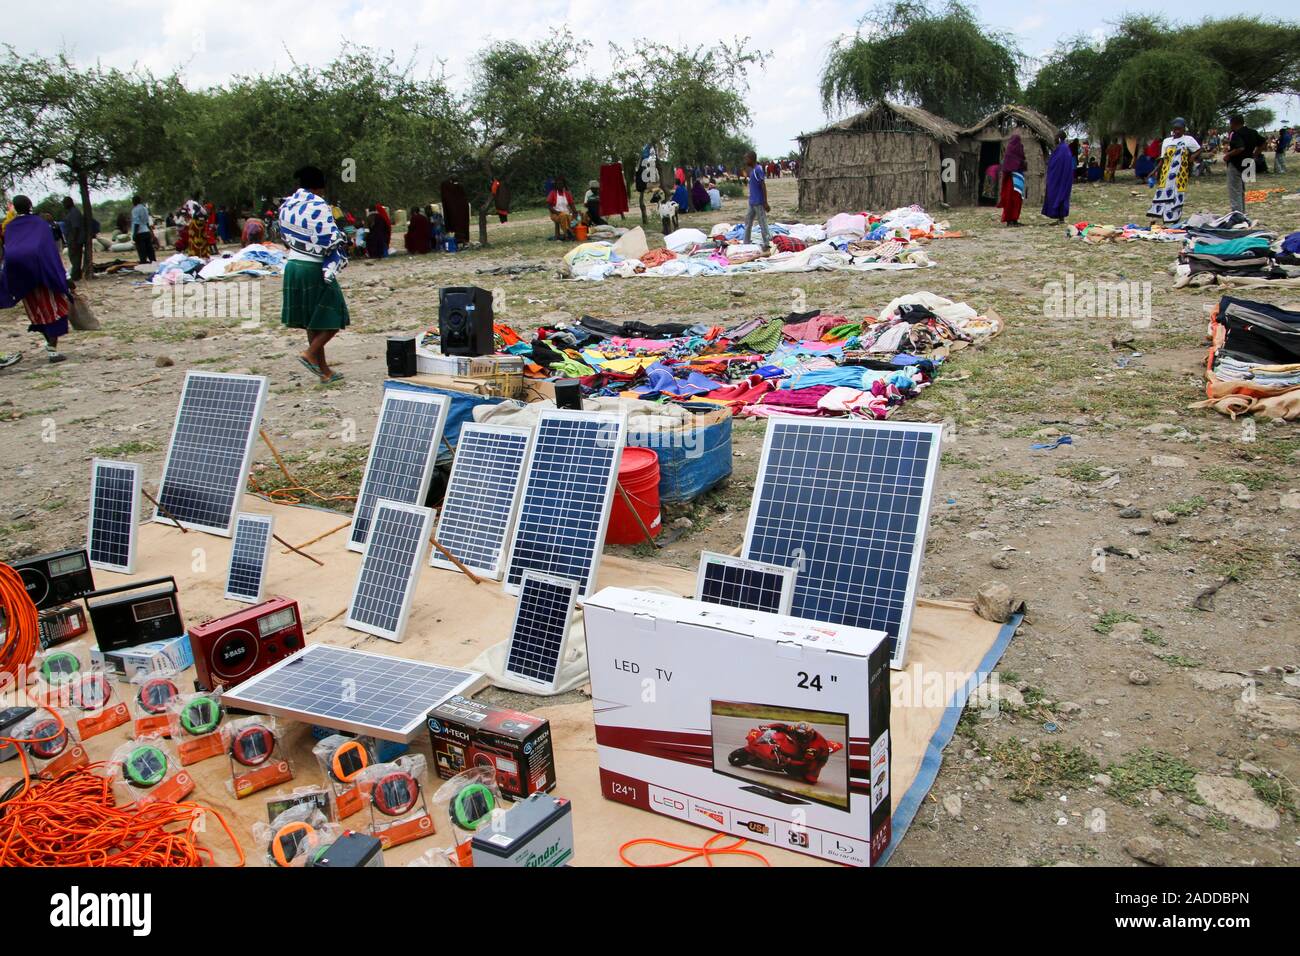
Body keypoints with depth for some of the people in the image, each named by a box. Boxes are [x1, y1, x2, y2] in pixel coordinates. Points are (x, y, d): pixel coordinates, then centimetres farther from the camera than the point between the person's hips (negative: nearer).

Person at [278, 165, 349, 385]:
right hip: (315, 269, -8)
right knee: (334, 317, 6)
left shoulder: (287, 205, 7)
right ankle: (310, 354, -9)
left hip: (293, 265, 8)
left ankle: (324, 371, 18)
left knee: (312, 321, 13)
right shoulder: (318, 207, -16)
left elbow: (286, 236, 16)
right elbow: (332, 240, -17)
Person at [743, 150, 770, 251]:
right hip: (752, 202, 10)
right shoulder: (751, 170, 10)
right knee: (748, 222, 15)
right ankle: (746, 244, 23)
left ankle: (766, 244, 5)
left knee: (762, 223, -2)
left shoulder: (758, 170, -17)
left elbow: (764, 186, -19)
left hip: (758, 202, -10)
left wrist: (765, 203, -20)